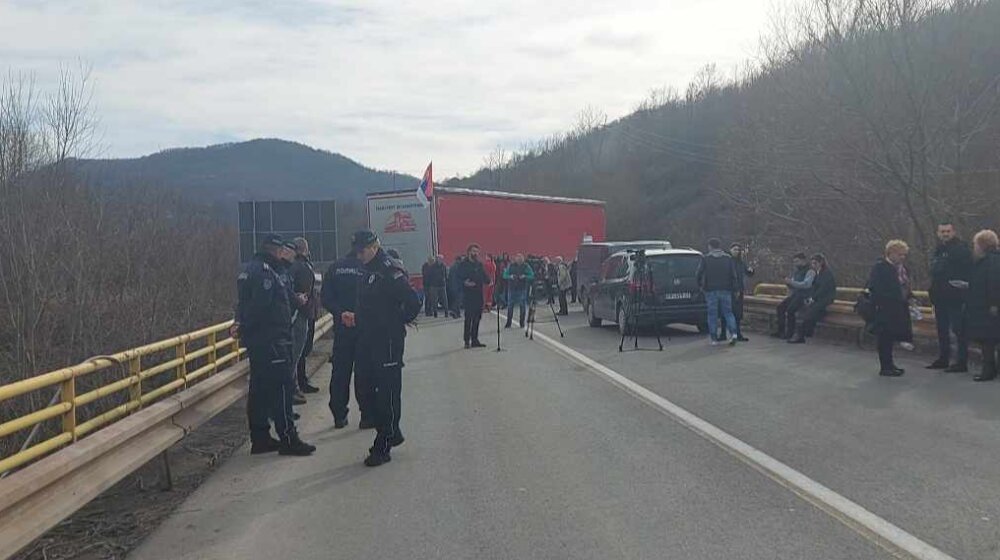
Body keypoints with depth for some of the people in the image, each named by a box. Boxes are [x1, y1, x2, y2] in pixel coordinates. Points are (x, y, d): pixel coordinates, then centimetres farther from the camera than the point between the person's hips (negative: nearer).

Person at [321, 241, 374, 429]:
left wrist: (340, 313, -6)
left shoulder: (335, 267, 3)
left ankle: (339, 416, 15)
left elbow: (325, 297, -2)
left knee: (339, 372, 10)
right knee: (364, 372, 2)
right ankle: (368, 416, 4)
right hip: (364, 327, -3)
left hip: (341, 328, 4)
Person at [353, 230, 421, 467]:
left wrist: (399, 322, -8)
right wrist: (358, 319, 9)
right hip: (370, 339, 9)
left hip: (388, 340, -9)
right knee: (377, 387, 15)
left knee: (388, 392, -3)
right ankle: (391, 433, 29)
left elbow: (413, 302, -20)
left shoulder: (390, 269, -15)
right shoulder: (369, 271, 14)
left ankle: (382, 447, 2)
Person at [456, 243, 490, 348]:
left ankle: (474, 340, 15)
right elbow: (458, 278, -7)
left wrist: (488, 281, -3)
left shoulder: (479, 265, 15)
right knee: (468, 318, -8)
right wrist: (465, 283, -25)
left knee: (477, 318, 8)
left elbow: (484, 277, 18)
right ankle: (467, 341, -3)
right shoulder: (463, 265, -3)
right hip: (468, 295, -6)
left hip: (478, 295, 6)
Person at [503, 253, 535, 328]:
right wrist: (510, 276, -15)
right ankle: (508, 323, 9)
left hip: (522, 289, -1)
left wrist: (525, 276, -19)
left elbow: (532, 276, -3)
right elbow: (505, 275, 4)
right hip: (512, 288, 1)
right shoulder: (510, 266, 3)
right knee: (510, 305, 2)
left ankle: (522, 322, 12)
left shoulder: (526, 266, 0)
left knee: (522, 306, 2)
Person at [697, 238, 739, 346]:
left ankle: (714, 338, 4)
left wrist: (700, 285, 9)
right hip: (725, 290, 2)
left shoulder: (706, 258, -2)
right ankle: (733, 333, -10)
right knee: (728, 312, 9)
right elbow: (733, 275, 3)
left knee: (712, 314, 4)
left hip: (711, 290, -2)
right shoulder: (728, 258, 6)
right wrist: (734, 288, 8)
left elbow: (700, 273, -5)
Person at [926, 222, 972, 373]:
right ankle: (943, 359, 24)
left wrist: (964, 292, -21)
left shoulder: (961, 249, -9)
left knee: (959, 329, -4)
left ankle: (962, 362, 0)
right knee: (942, 330, 15)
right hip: (939, 297, 8)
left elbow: (967, 273, -15)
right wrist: (933, 293, 16)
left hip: (955, 298, -8)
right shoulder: (938, 250, 15)